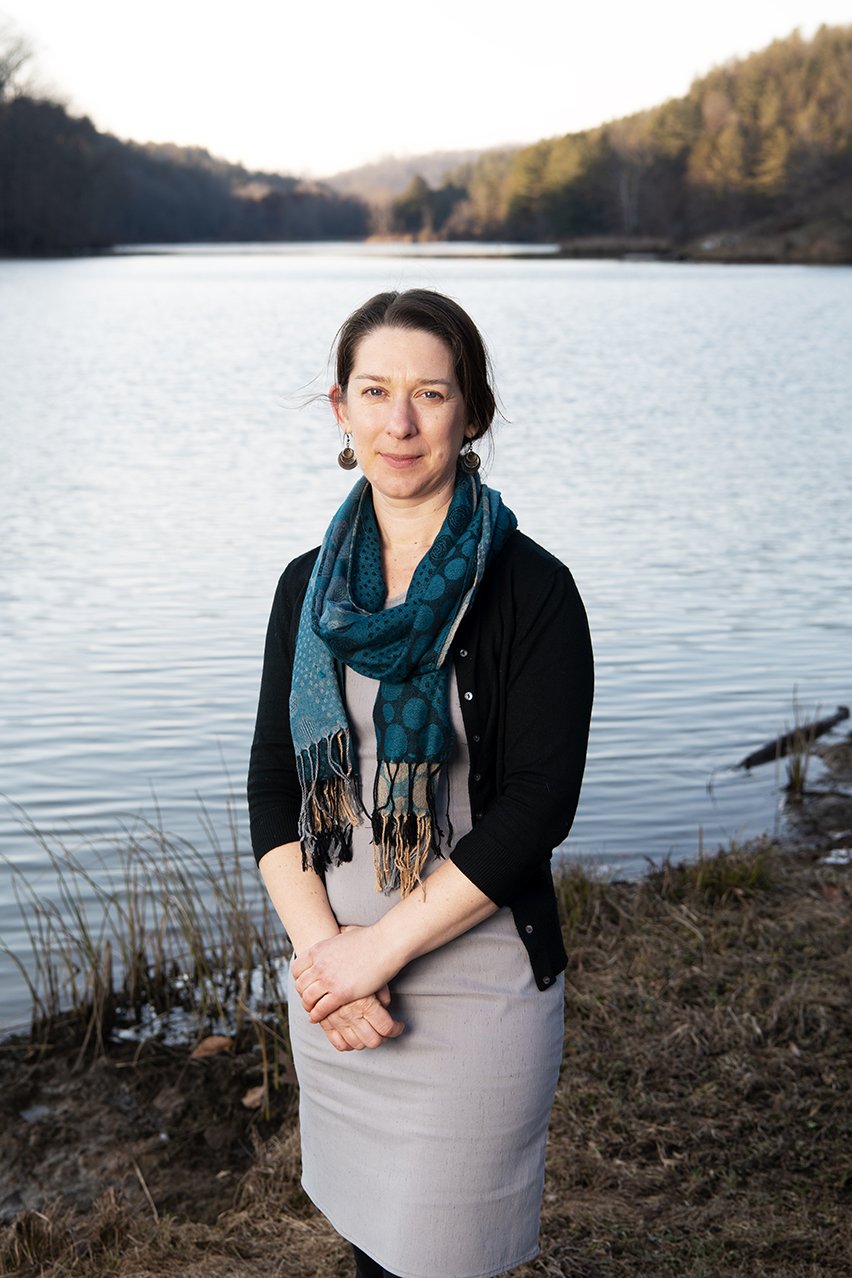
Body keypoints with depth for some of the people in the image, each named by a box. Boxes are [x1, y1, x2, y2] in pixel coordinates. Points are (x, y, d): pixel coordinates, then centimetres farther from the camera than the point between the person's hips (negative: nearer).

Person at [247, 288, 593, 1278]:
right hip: (335, 985, 5)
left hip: (477, 986, -4)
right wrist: (318, 945, -11)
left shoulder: (529, 590, -10)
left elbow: (537, 804, -15)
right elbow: (273, 789, 3)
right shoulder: (309, 587, 5)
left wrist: (380, 945, -16)